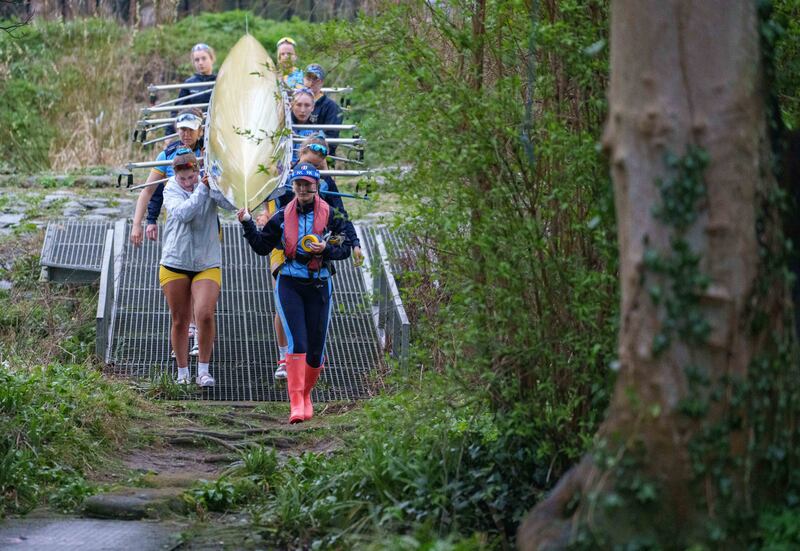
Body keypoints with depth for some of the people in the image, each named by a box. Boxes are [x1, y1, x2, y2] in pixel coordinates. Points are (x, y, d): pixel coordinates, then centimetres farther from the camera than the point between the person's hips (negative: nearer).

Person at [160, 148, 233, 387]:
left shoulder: (210, 186, -3)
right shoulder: (171, 189, -3)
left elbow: (230, 203, -23)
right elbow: (182, 213, -23)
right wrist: (202, 189, -27)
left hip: (207, 265, -1)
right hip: (175, 264, 1)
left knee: (205, 315, -18)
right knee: (180, 321, 8)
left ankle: (203, 369, -2)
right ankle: (182, 371, 24)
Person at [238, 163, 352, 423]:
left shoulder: (330, 215, 0)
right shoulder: (283, 216, 4)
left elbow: (345, 249, 2)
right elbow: (262, 246, 9)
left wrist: (325, 249, -17)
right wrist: (247, 224, -4)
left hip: (319, 285, 1)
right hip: (289, 284, -1)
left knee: (316, 347, 6)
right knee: (297, 342, -15)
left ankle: (306, 394, 31)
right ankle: (296, 403, -18)